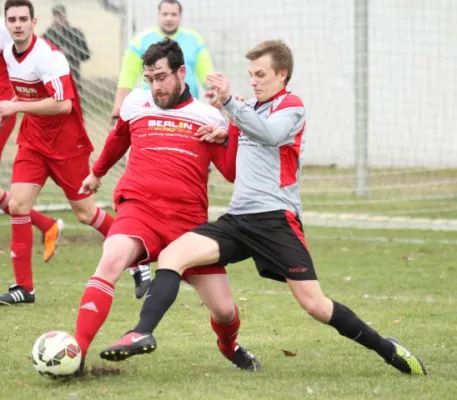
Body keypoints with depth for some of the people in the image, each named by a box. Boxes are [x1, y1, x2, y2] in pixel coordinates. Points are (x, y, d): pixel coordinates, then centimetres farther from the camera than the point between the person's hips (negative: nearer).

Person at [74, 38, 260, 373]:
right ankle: (77, 351, -38)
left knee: (225, 310, -1)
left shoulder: (208, 117, 7)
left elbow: (234, 171, 0)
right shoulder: (136, 104, 12)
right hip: (139, 208, 0)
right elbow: (119, 138, 34)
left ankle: (229, 345, 37)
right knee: (111, 261, -34)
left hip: (189, 219, 0)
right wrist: (98, 173, 48)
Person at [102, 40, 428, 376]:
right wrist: (224, 135, 14)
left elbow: (270, 135, -24)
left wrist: (229, 102, -32)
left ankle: (388, 349, 7)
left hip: (276, 219, -7)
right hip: (238, 219, 7)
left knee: (315, 305, -9)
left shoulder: (291, 106, -2)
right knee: (172, 255, -15)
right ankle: (143, 333, -23)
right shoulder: (251, 109, 20)